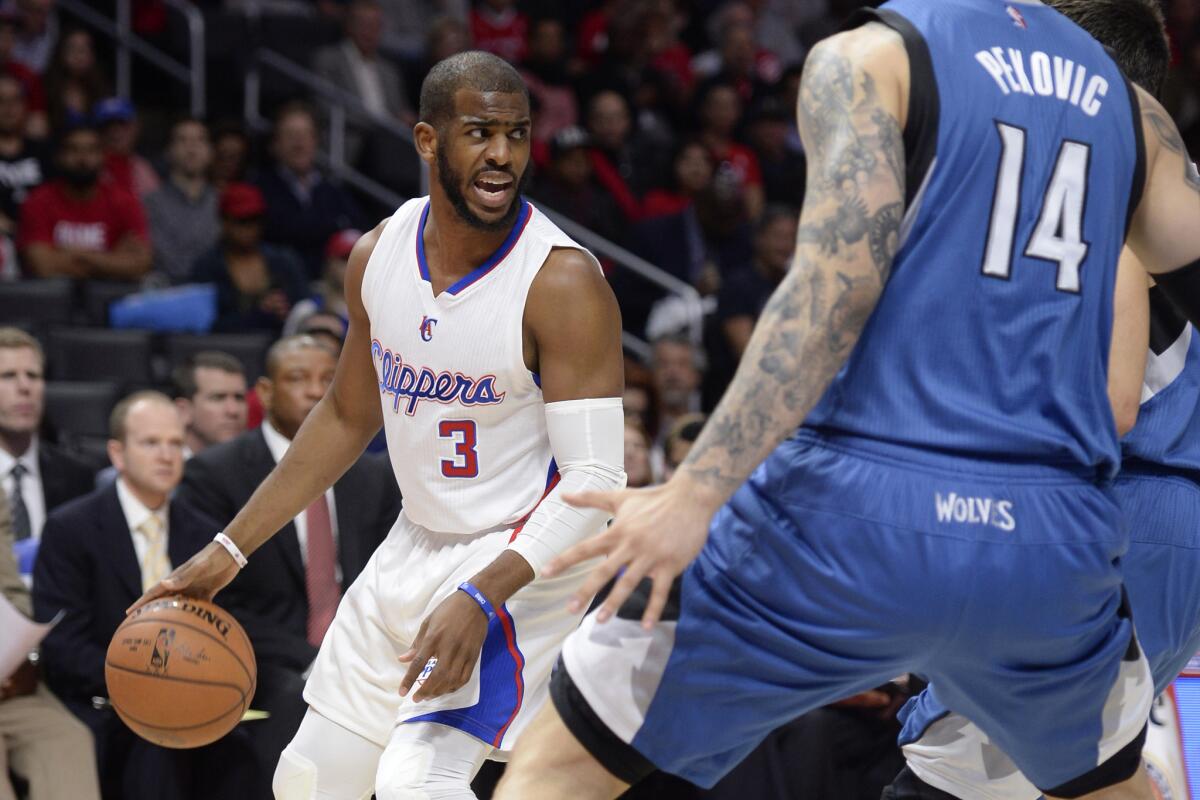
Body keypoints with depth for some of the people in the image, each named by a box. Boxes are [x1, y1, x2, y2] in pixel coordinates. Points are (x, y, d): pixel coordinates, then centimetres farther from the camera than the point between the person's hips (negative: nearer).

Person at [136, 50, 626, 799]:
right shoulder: (379, 256, -1)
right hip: (416, 546, 7)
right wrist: (230, 550, 12)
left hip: (519, 564, -7)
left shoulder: (564, 283, -21)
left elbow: (594, 480, -24)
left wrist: (480, 598, -36)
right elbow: (348, 417, 14)